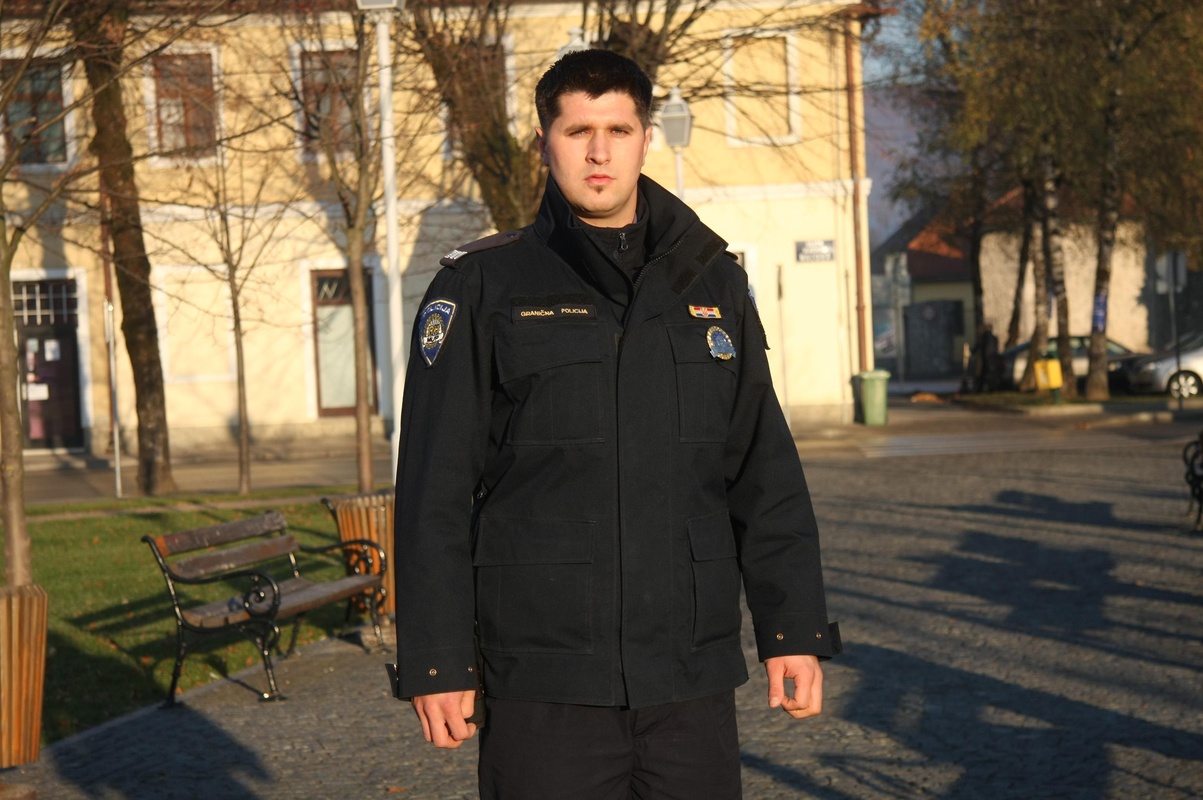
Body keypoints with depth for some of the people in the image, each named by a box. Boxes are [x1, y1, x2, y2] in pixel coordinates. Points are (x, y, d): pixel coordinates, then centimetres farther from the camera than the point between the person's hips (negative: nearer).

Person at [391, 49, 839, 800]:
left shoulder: (713, 284, 9)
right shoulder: (482, 288, 0)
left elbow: (766, 477, 10)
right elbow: (435, 493, -3)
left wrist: (796, 628, 5)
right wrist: (436, 661, -7)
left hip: (694, 681, 3)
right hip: (543, 685, -3)